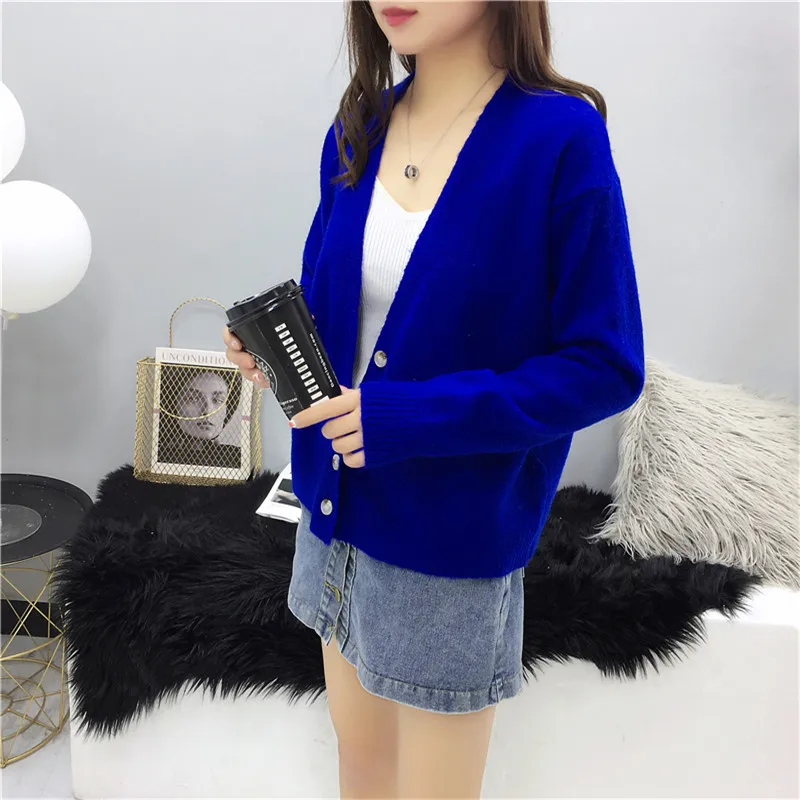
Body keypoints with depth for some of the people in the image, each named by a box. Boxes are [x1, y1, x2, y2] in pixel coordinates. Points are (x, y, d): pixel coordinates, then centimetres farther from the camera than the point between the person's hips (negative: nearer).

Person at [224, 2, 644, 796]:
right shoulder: (357, 133, 2)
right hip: (340, 511, 6)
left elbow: (603, 366, -16)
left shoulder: (559, 137, -17)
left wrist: (408, 419, -23)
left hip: (453, 536, -5)